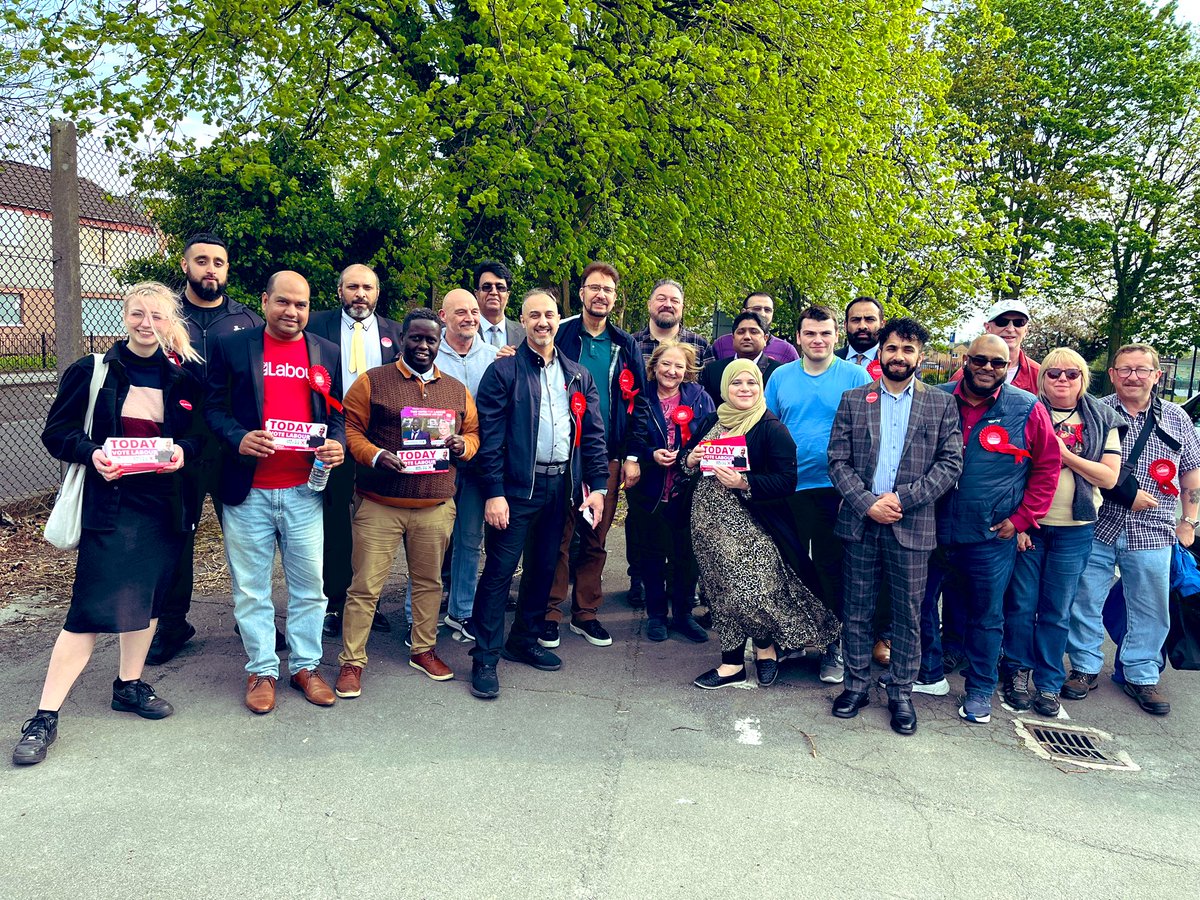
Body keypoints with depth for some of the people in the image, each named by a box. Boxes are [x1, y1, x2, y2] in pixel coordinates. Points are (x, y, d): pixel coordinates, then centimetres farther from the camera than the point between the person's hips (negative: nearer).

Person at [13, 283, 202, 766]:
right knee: (92, 608, -8)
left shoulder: (182, 380, 7)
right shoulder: (91, 372, -2)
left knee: (149, 594, 13)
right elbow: (56, 433, 0)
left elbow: (197, 438, 11)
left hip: (165, 504, 4)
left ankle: (129, 684, 33)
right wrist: (92, 452, -18)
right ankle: (45, 716, 1)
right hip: (109, 503, -4)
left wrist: (182, 450, -10)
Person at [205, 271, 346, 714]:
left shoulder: (327, 353, 10)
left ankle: (306, 665, 24)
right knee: (251, 588, 8)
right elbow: (213, 408, 1)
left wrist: (338, 444, -9)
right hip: (248, 491, -1)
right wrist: (238, 439, -17)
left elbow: (339, 412, 11)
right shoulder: (232, 347, 3)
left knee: (309, 585, 7)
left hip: (304, 490, 2)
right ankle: (261, 670, 23)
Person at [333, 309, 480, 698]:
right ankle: (351, 661, 13)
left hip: (436, 507, 3)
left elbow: (473, 433, 16)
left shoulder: (457, 390, 13)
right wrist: (374, 456, -19)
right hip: (378, 505, -3)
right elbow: (350, 428, -2)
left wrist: (463, 445, -7)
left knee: (429, 582, 14)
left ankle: (424, 650, 31)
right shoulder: (373, 381, 1)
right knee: (365, 587, 0)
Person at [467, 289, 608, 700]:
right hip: (517, 486, -5)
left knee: (544, 568, 14)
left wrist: (597, 485, 5)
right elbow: (489, 436, -8)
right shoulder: (504, 371, -3)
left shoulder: (578, 375, 12)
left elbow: (594, 434, 13)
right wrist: (494, 493, -14)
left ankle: (525, 641, 30)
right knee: (500, 569, -3)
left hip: (561, 486, 5)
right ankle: (485, 658, 6)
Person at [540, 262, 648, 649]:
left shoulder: (625, 346, 9)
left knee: (595, 539, 9)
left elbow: (638, 402, 9)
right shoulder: (559, 336, 1)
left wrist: (632, 455, 2)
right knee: (557, 537, -1)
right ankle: (550, 614, 10)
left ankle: (586, 613, 19)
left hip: (607, 457, 3)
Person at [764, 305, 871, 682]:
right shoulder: (781, 376, 7)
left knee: (831, 565, 3)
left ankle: (834, 644, 16)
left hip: (836, 489, -3)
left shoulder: (856, 376, -2)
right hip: (789, 488, 3)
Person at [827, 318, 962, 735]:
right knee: (857, 610, 9)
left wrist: (903, 498, -12)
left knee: (908, 614, 7)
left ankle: (901, 692, 21)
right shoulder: (853, 400, 6)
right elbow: (838, 462, 1)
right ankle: (857, 683, 23)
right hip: (860, 520, 1)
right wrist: (868, 503, -12)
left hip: (912, 524, -1)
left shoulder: (941, 404, 5)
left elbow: (951, 463, -2)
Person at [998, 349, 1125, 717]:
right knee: (1021, 604, 5)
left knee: (1057, 612, 8)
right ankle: (1017, 672, 21)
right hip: (1026, 526, -1)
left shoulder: (1102, 419, 4)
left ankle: (1049, 682, 20)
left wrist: (1065, 454, -14)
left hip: (1074, 531, 1)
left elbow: (1109, 477, -2)